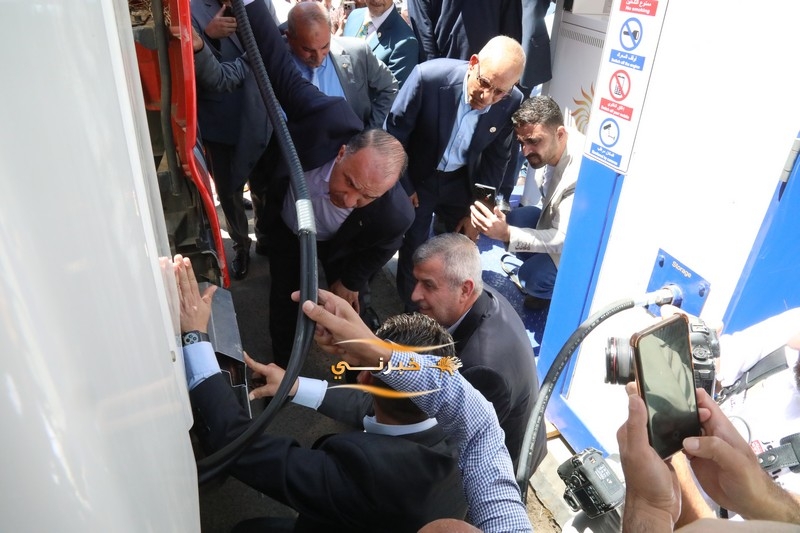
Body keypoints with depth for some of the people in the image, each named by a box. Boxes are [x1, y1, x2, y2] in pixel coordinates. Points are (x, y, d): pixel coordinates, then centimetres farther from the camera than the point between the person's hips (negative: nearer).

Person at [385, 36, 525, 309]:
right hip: (417, 177, -2)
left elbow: (496, 160, -4)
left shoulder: (512, 103, -19)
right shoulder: (429, 76, -29)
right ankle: (411, 315, 28)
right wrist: (402, 187, -9)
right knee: (414, 250, 2)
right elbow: (394, 132, -16)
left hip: (460, 182, 3)